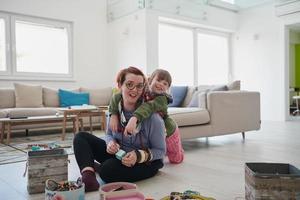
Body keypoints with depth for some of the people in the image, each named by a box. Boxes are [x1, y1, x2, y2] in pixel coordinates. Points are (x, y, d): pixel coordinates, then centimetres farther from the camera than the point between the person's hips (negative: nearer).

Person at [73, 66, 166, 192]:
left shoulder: (152, 117, -23)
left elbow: (160, 151, -13)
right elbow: (109, 134, 8)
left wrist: (139, 156, -31)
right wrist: (111, 142, -16)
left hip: (146, 161, -6)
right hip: (118, 153, 6)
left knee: (108, 169, -35)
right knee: (81, 137, -6)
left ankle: (90, 167, -1)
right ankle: (88, 177, -29)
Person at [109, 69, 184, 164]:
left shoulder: (162, 98, -34)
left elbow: (149, 106, -54)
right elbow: (117, 97, -26)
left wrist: (134, 118, -70)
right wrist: (114, 115, -39)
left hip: (168, 132, -2)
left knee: (177, 159, 20)